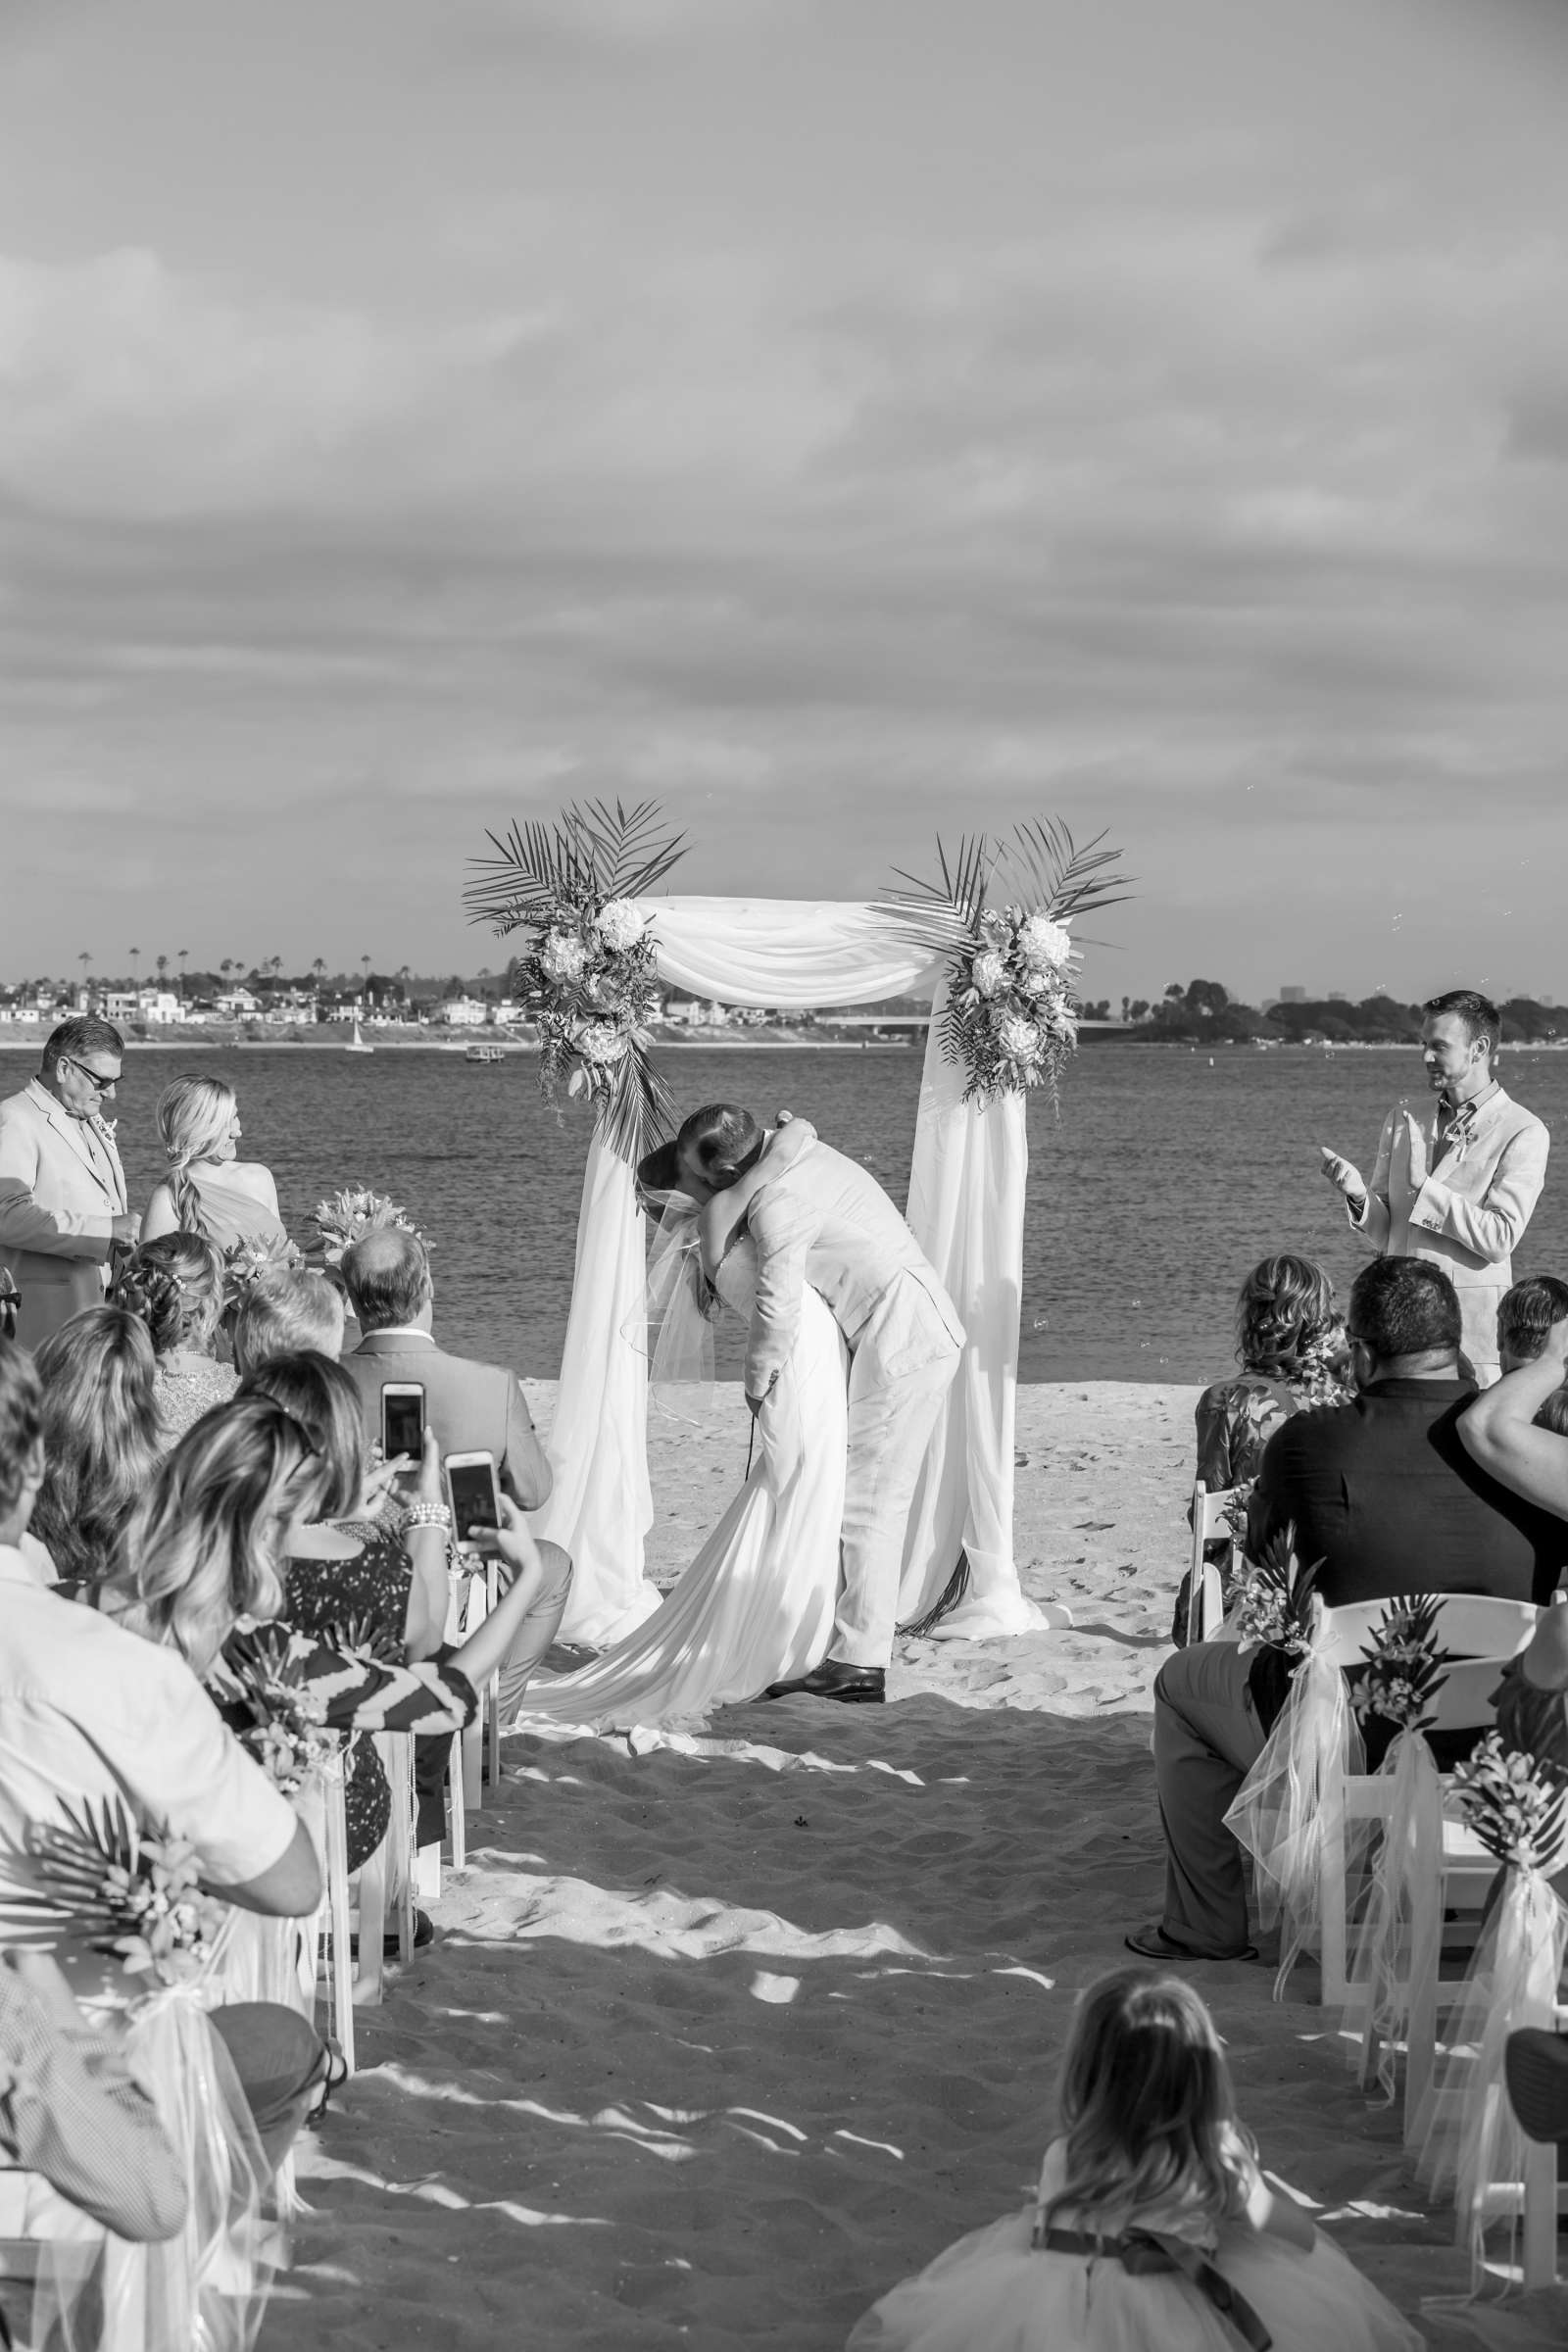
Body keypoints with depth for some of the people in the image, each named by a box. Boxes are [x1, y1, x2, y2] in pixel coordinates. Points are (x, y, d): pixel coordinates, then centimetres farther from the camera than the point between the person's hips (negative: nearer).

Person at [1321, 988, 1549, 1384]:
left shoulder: (1523, 1133, -4)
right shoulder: (1404, 1121, 12)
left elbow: (1499, 1240, -13)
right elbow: (1384, 1235, 12)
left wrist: (1423, 1185, -15)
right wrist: (1359, 1194, -9)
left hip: (1473, 1324, -4)